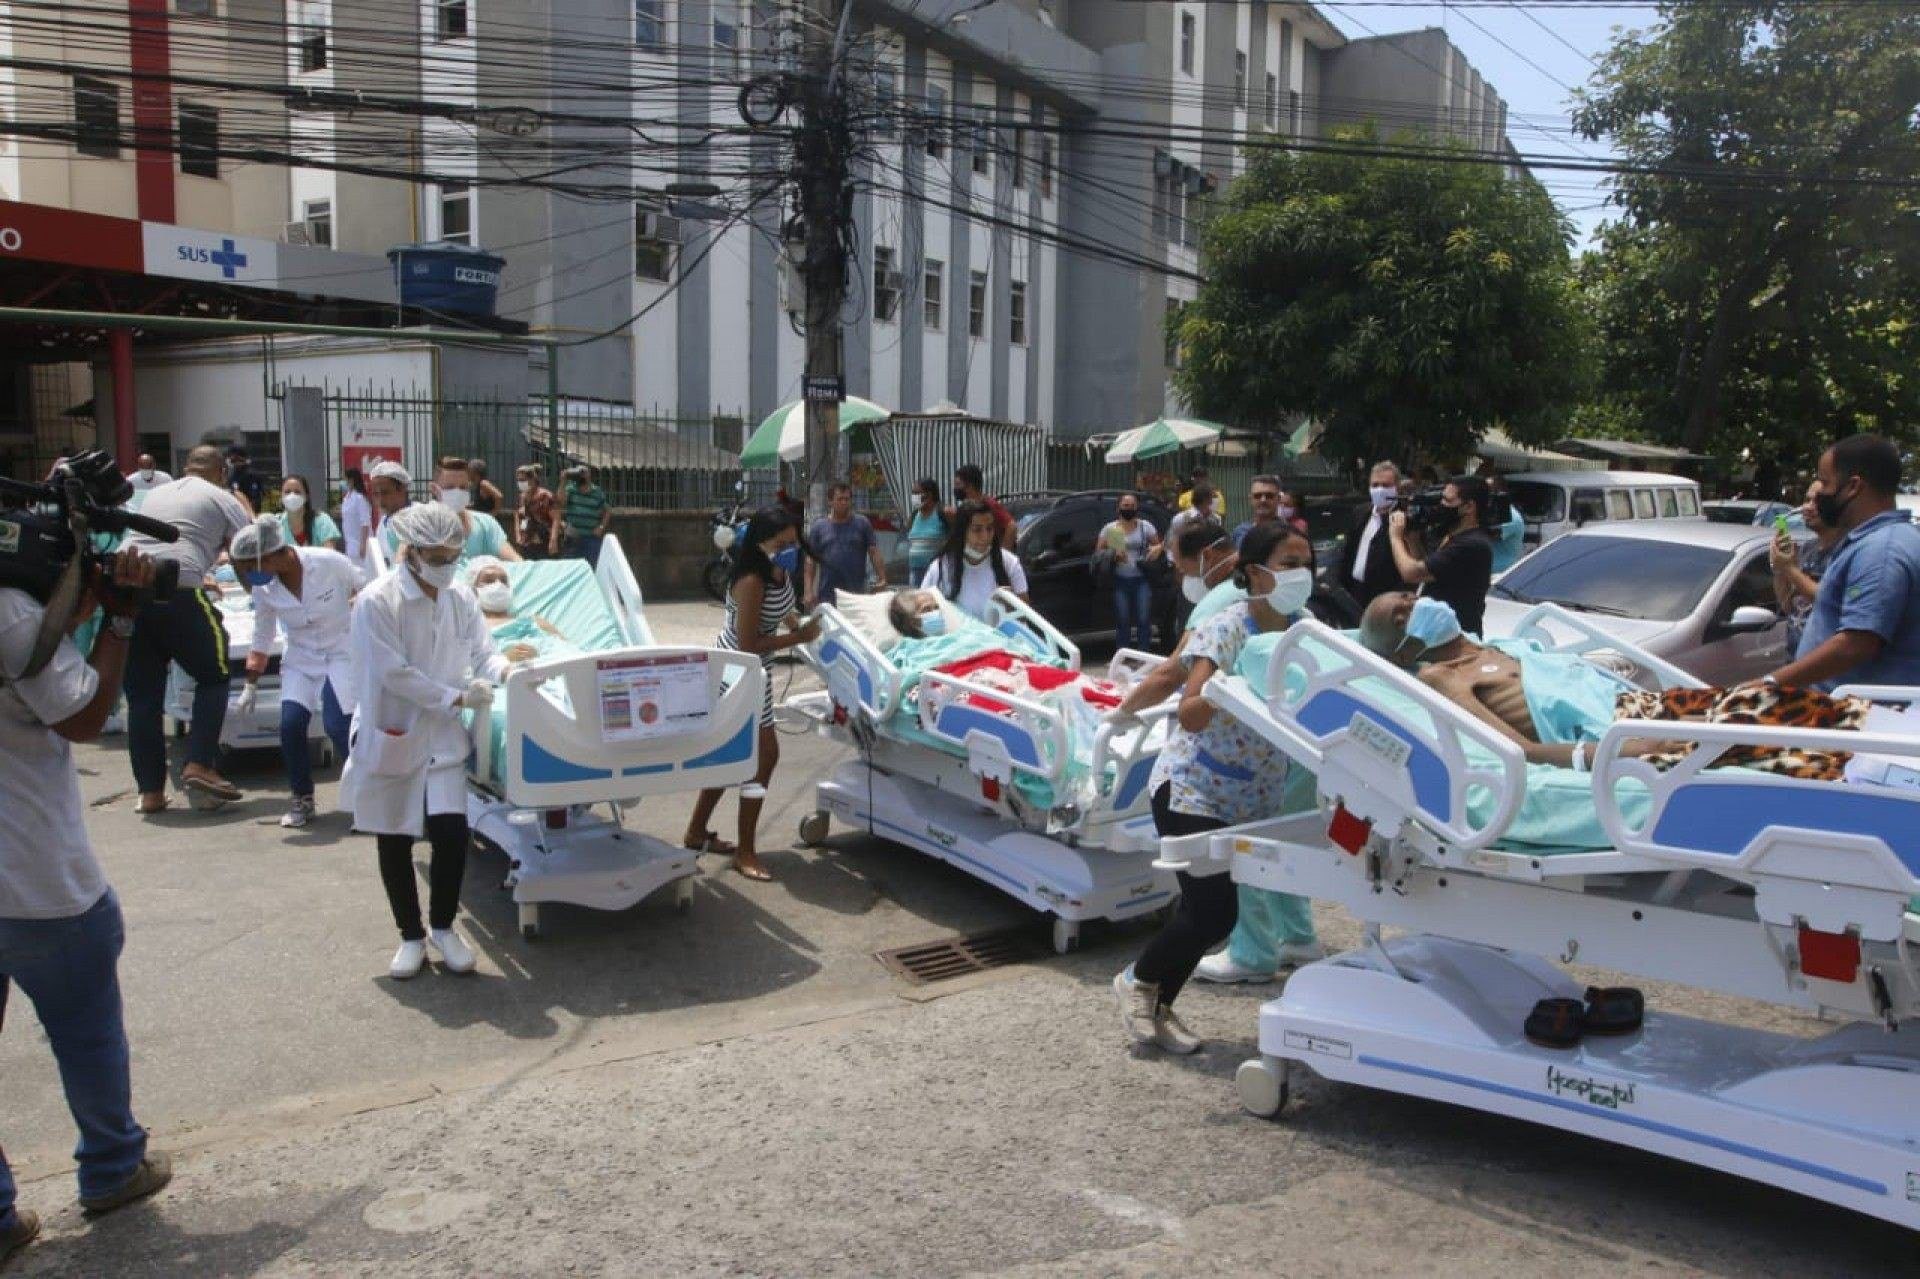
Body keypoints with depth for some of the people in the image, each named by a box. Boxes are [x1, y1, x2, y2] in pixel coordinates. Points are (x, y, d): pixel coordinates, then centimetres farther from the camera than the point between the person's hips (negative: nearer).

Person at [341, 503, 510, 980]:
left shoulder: (460, 598, 0)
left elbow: (482, 654, 0)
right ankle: (411, 934, 27)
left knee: (452, 831, -9)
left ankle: (443, 926, 15)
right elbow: (393, 673, -18)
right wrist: (457, 698, -19)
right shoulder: (377, 601, -14)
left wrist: (504, 669, -23)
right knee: (393, 839, 8)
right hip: (390, 735, -2)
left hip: (443, 736, 3)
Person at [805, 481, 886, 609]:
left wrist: (882, 582, -6)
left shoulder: (862, 524, 5)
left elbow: (874, 555, 3)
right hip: (826, 597, 1)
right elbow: (810, 561, 5)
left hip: (857, 595, -1)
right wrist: (809, 591, -3)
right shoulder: (818, 527, 7)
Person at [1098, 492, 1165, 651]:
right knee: (1122, 620, 1)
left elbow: (1159, 545, 13)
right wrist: (1112, 554, -14)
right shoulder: (1110, 529, 6)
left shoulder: (1145, 527, 8)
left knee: (1144, 618, -5)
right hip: (1120, 580, 0)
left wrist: (1158, 548, -11)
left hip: (1141, 580, 0)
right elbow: (1098, 552, 5)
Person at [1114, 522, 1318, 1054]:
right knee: (1215, 910, -10)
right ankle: (1137, 981, 17)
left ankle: (1157, 1006, 29)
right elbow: (1189, 716, -24)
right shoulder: (1226, 628, -16)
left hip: (1253, 797, 6)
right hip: (1193, 788, -6)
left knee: (1208, 909, 8)